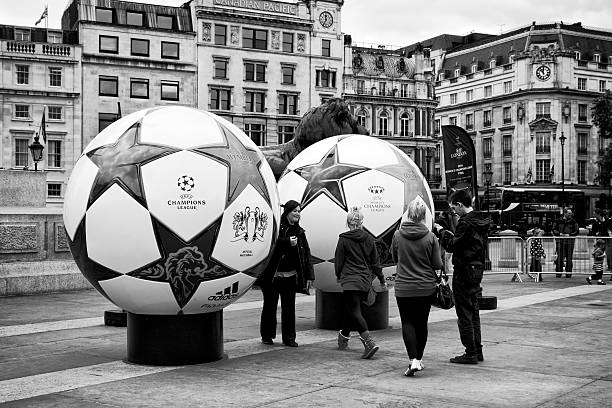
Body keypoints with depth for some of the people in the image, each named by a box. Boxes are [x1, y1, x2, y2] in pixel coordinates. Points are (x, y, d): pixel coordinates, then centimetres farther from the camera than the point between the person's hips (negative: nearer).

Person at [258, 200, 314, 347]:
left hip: (290, 276, 4)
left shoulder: (299, 232, 9)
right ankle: (266, 336, 20)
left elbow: (306, 255, 8)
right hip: (272, 275, -4)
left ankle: (289, 338, 14)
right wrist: (288, 242, -26)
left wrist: (309, 276, 3)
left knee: (289, 307, 5)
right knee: (270, 306, 8)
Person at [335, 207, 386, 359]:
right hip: (365, 281, 6)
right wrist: (382, 280, 17)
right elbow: (375, 262, 8)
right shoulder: (369, 239, 4)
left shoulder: (344, 239, -8)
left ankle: (369, 342, -23)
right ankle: (344, 336, 38)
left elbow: (338, 260, -2)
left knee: (354, 311, -8)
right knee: (351, 308, 22)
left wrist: (338, 275, 16)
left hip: (350, 280, -6)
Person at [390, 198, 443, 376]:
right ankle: (419, 359, 24)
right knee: (421, 323, 15)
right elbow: (437, 264, -4)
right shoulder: (430, 237, -9)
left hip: (403, 287, -1)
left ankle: (413, 360, -13)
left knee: (408, 322, 4)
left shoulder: (398, 235, -7)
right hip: (426, 288, 1)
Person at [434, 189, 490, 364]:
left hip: (464, 271, -9)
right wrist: (452, 235, 11)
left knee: (464, 313, -3)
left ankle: (471, 353, 1)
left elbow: (452, 246, -18)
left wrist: (441, 231, -5)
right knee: (474, 312, 16)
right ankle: (477, 350, 22)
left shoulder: (466, 223, -18)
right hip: (477, 269, 10)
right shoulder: (481, 221, 12)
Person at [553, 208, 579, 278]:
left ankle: (568, 273, 9)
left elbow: (576, 231, 3)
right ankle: (558, 273, 5)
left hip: (569, 241, 0)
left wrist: (569, 234, -13)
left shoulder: (573, 221, 6)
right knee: (560, 257, -1)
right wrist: (560, 234, -10)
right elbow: (554, 230, 8)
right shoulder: (559, 221, 7)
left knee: (569, 258, 2)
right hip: (560, 241, 0)